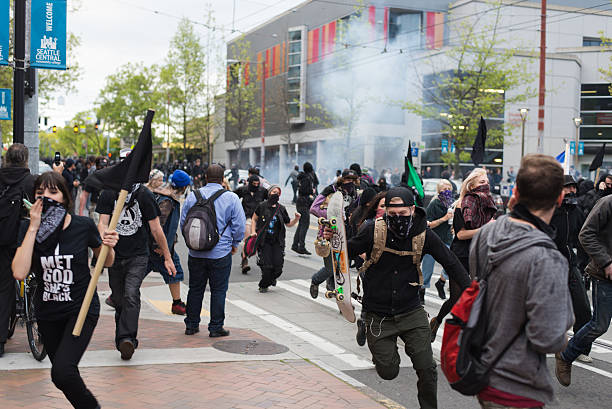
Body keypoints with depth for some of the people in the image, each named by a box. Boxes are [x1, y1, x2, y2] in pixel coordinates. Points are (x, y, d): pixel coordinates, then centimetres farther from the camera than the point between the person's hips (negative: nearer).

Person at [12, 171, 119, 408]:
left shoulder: (83, 226, -10)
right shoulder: (30, 231, -5)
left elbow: (105, 263, 6)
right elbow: (20, 273, -21)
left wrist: (109, 246, -17)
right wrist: (33, 228, -21)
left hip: (82, 309, -4)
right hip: (47, 313, 4)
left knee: (62, 372, -21)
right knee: (62, 372, 17)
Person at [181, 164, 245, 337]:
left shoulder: (192, 196, 1)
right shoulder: (231, 198, -7)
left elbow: (183, 222, 8)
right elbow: (239, 224, -5)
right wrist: (235, 244, 10)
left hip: (196, 253, 3)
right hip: (221, 253, -3)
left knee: (195, 289, 13)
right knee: (218, 290, 5)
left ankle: (191, 325, 21)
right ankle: (216, 327, 9)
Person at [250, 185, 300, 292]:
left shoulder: (281, 209, 7)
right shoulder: (262, 206, 0)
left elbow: (288, 224, 15)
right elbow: (254, 219, 9)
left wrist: (296, 219, -3)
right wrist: (253, 232, -3)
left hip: (277, 242, 3)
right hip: (264, 241, -2)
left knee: (278, 266, -3)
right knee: (266, 266, -7)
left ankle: (272, 278, 31)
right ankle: (263, 285, 19)